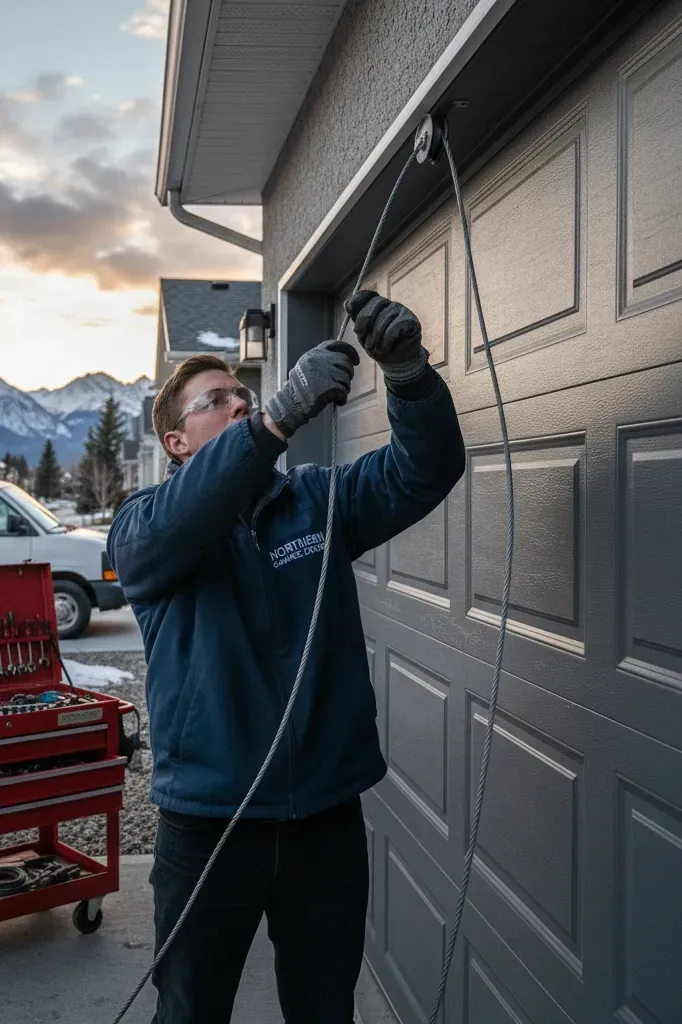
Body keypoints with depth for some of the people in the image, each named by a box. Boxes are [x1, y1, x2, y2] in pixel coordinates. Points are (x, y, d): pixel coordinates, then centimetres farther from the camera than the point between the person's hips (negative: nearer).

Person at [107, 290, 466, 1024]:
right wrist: (278, 418, -42)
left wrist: (409, 374, -30)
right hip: (208, 821, -2)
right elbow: (167, 529, -30)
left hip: (327, 815, 3)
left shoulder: (318, 498, 3)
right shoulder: (141, 526, -6)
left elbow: (426, 468, -9)